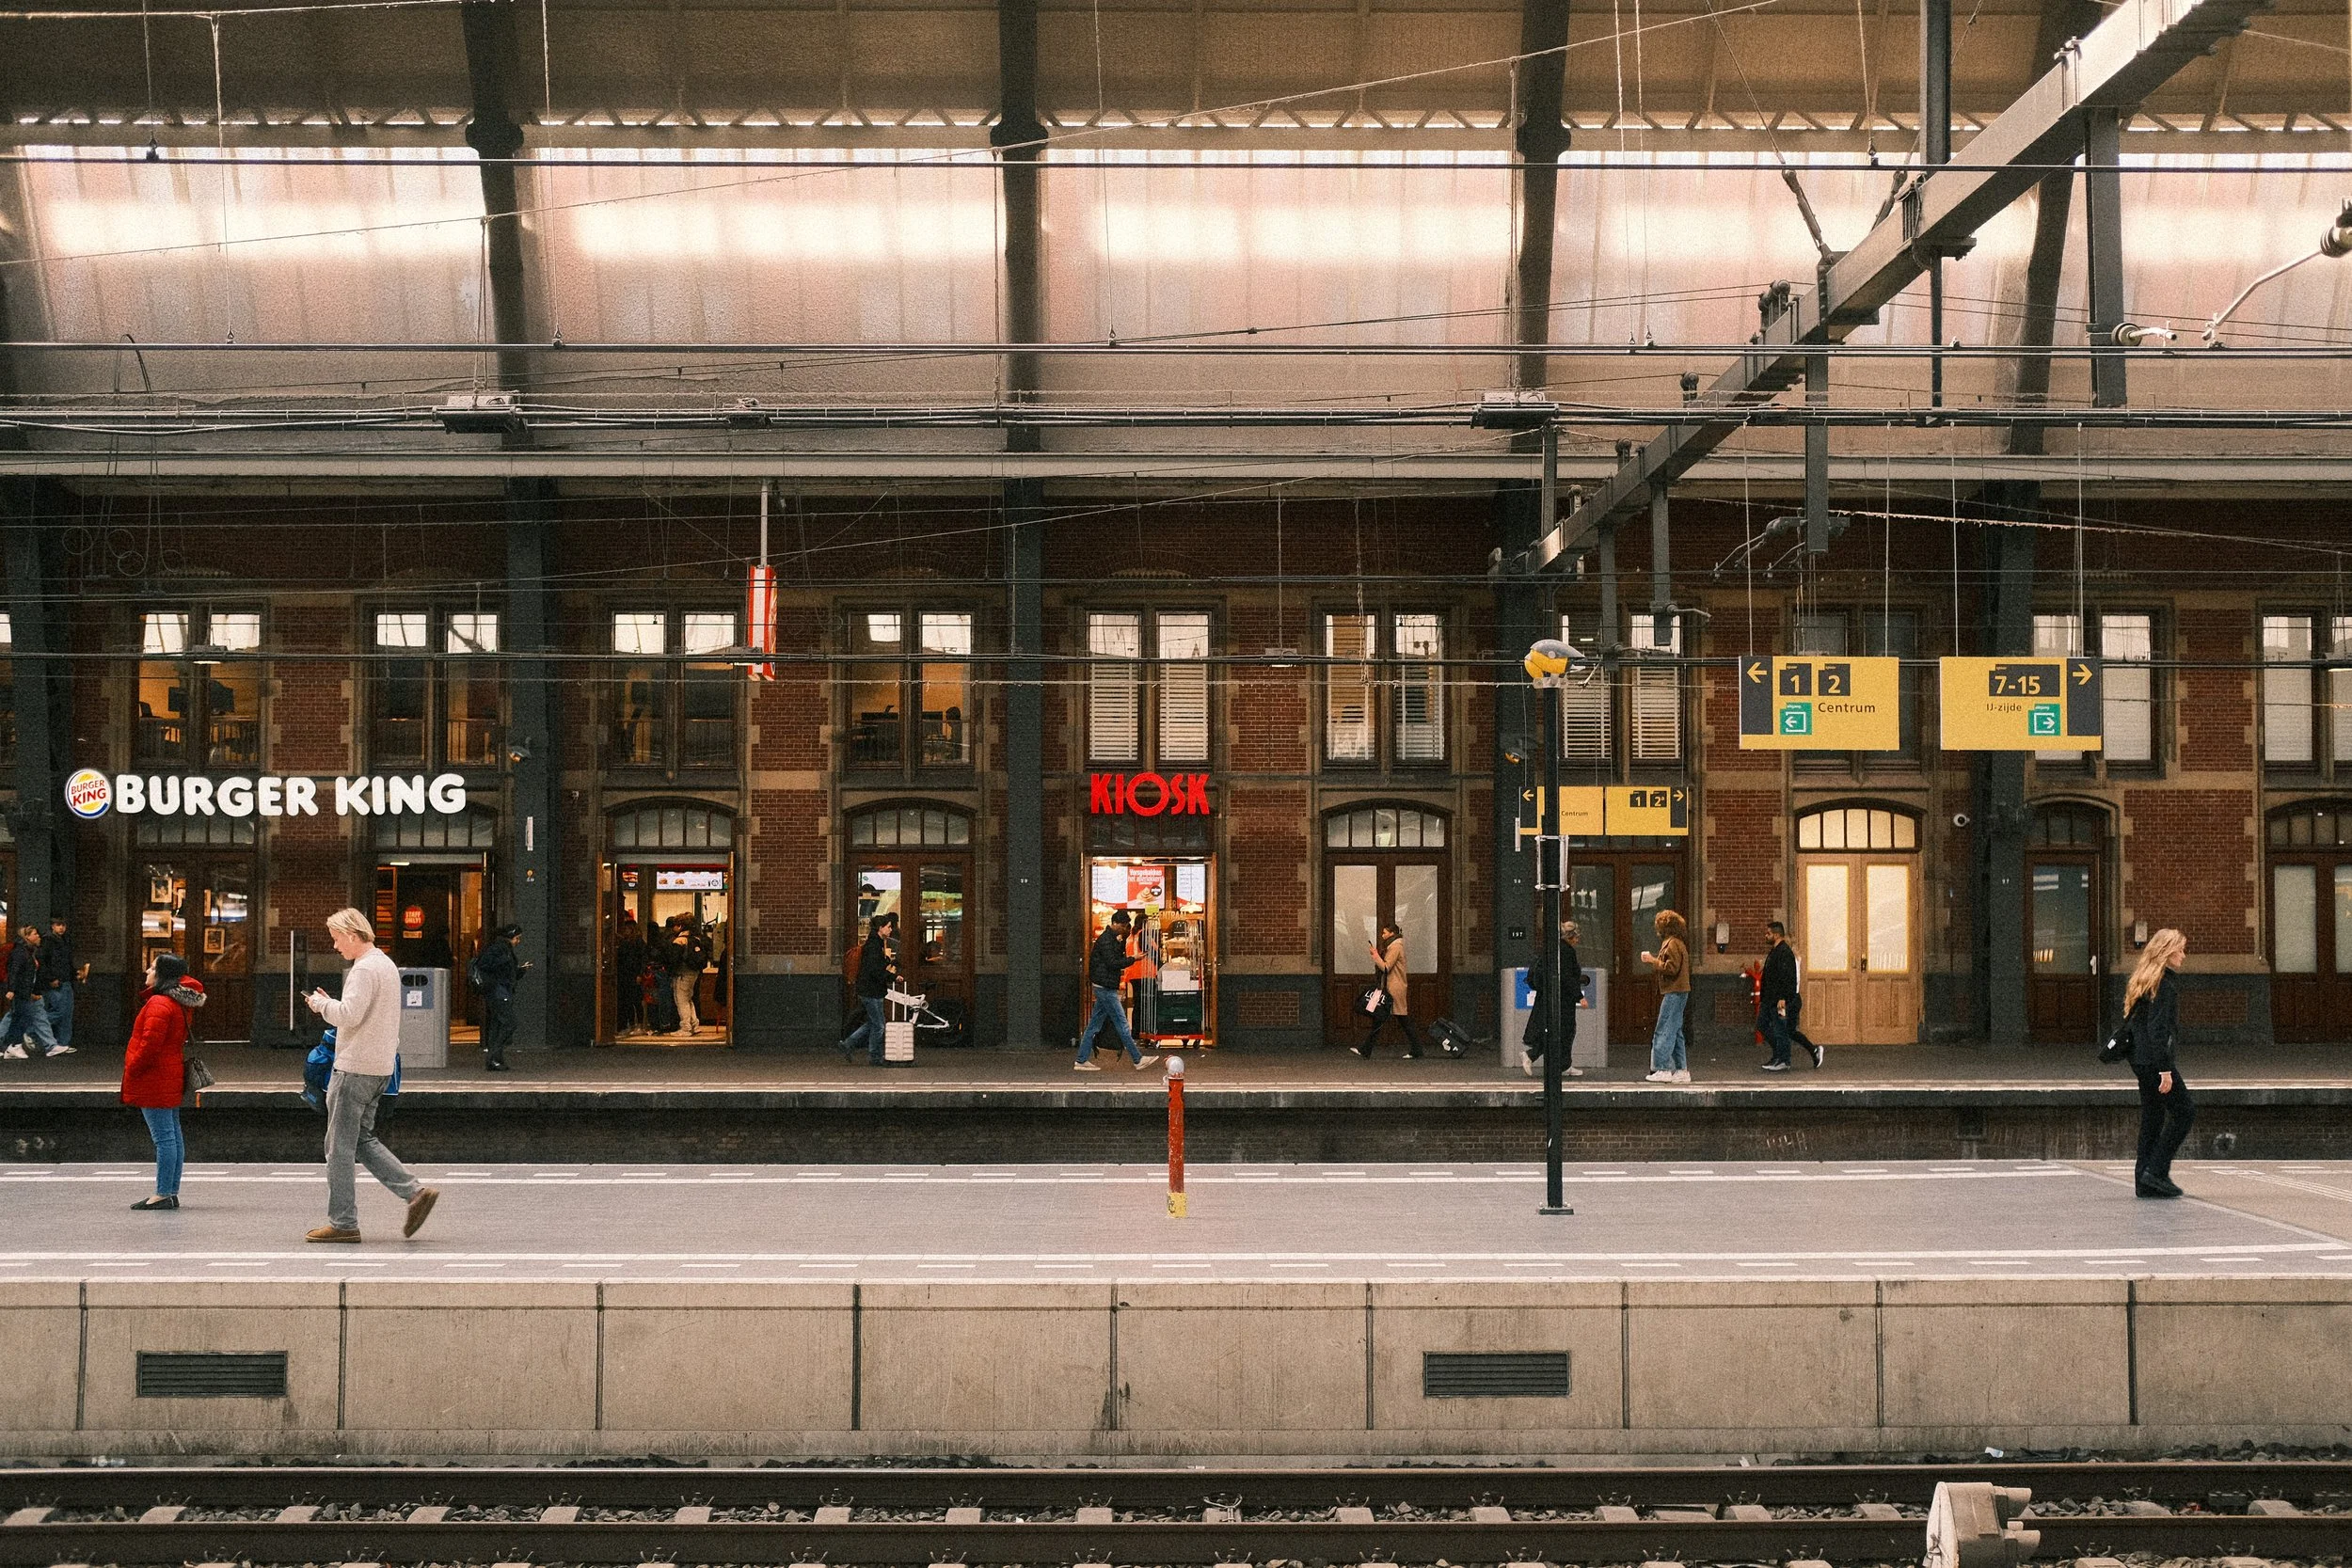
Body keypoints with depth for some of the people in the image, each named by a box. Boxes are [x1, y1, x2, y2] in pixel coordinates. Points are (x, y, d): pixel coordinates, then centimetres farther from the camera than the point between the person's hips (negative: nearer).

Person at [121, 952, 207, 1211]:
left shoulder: (158, 1004, -18)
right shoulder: (181, 1003, 9)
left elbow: (150, 1045, -22)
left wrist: (132, 1070, -11)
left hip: (155, 1082, -10)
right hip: (171, 1079, 10)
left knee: (163, 1138, -9)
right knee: (173, 1136, 11)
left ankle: (163, 1194, -8)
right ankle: (171, 1192, 16)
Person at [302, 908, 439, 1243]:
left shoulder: (365, 969, -15)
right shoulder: (387, 964, 17)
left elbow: (349, 1014, -24)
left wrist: (321, 1003, -7)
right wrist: (331, 1006, 12)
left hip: (356, 1068, -10)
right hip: (380, 1067, 10)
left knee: (339, 1146, -1)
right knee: (362, 1140, 15)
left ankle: (343, 1223, 3)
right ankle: (416, 1192, 5)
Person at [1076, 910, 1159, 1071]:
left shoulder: (1112, 939, 17)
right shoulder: (1106, 940, -15)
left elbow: (1119, 957, 16)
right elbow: (1112, 963, -21)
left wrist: (1122, 941, 3)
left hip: (1104, 988, 10)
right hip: (1106, 987, -10)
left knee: (1094, 1025, 10)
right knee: (1122, 1024, -5)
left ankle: (1082, 1060, 11)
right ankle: (1138, 1060, -2)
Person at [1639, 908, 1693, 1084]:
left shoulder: (1672, 944, -13)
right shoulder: (1678, 943, 19)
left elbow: (1671, 968, -20)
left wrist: (1653, 961, -12)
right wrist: (1654, 960, 12)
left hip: (1674, 992, -11)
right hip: (1678, 992, 11)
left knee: (1663, 1032, -10)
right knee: (1675, 1032, 12)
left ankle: (1662, 1070, -12)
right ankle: (1681, 1071, 13)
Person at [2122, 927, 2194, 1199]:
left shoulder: (2141, 979, 15)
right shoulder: (2165, 983, -14)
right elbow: (2159, 1028, -20)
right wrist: (2165, 1069, -22)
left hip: (2140, 1058, 10)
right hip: (2154, 1057, -10)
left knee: (2152, 1117, 11)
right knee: (2185, 1111, -2)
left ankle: (2144, 1182, 11)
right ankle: (2156, 1171, -5)